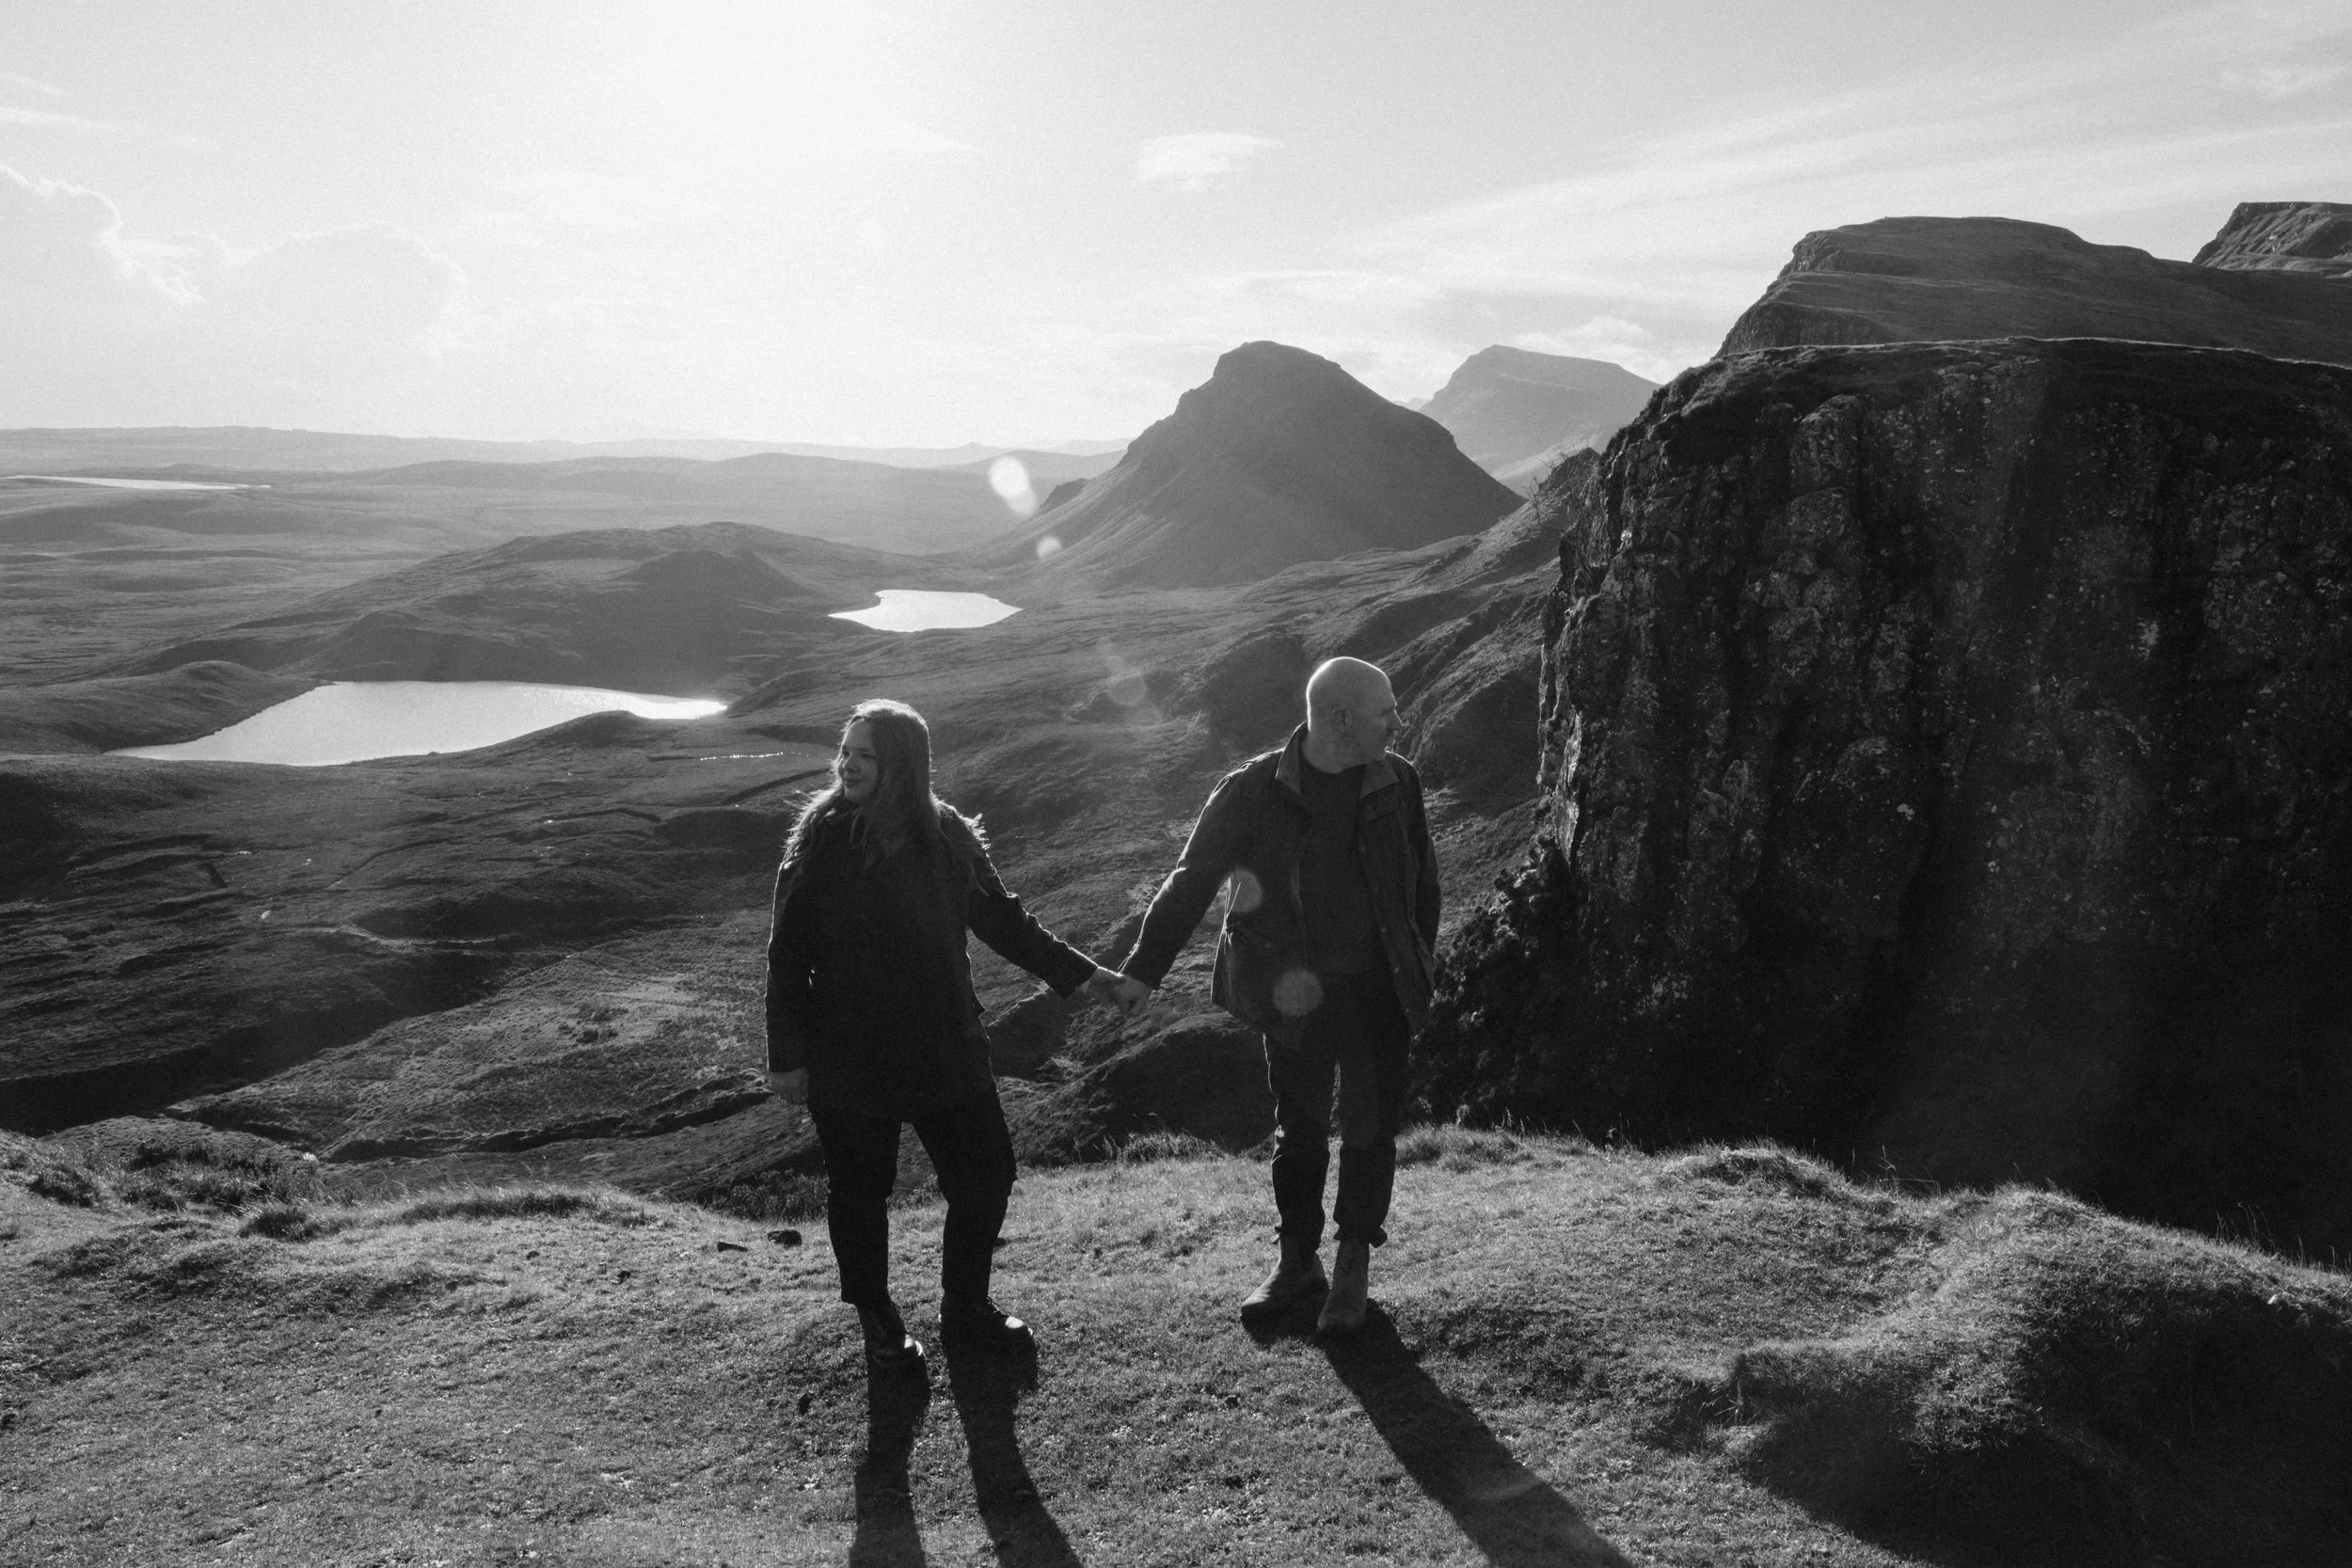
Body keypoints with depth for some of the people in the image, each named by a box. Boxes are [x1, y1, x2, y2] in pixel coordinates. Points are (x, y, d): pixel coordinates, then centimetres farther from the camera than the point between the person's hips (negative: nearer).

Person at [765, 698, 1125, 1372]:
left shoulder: (948, 834, -2)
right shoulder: (819, 838, -9)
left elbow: (1001, 917, 9)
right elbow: (788, 954, -7)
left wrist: (1077, 973, 7)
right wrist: (786, 1056, -8)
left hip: (946, 1047, 3)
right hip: (847, 1057, -3)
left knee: (986, 1175, 8)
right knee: (859, 1189, 11)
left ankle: (965, 1303, 33)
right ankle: (877, 1320, 34)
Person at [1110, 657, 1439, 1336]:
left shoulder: (1397, 782, -3)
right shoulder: (1253, 791, -11)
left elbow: (1422, 879, 9)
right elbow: (1190, 881, -8)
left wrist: (1420, 963, 10)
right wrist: (1143, 970, -9)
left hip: (1379, 991, 1)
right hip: (1295, 995, -1)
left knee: (1369, 1128, 6)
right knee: (1298, 1129, 12)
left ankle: (1353, 1269, 22)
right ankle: (1298, 1260, 30)